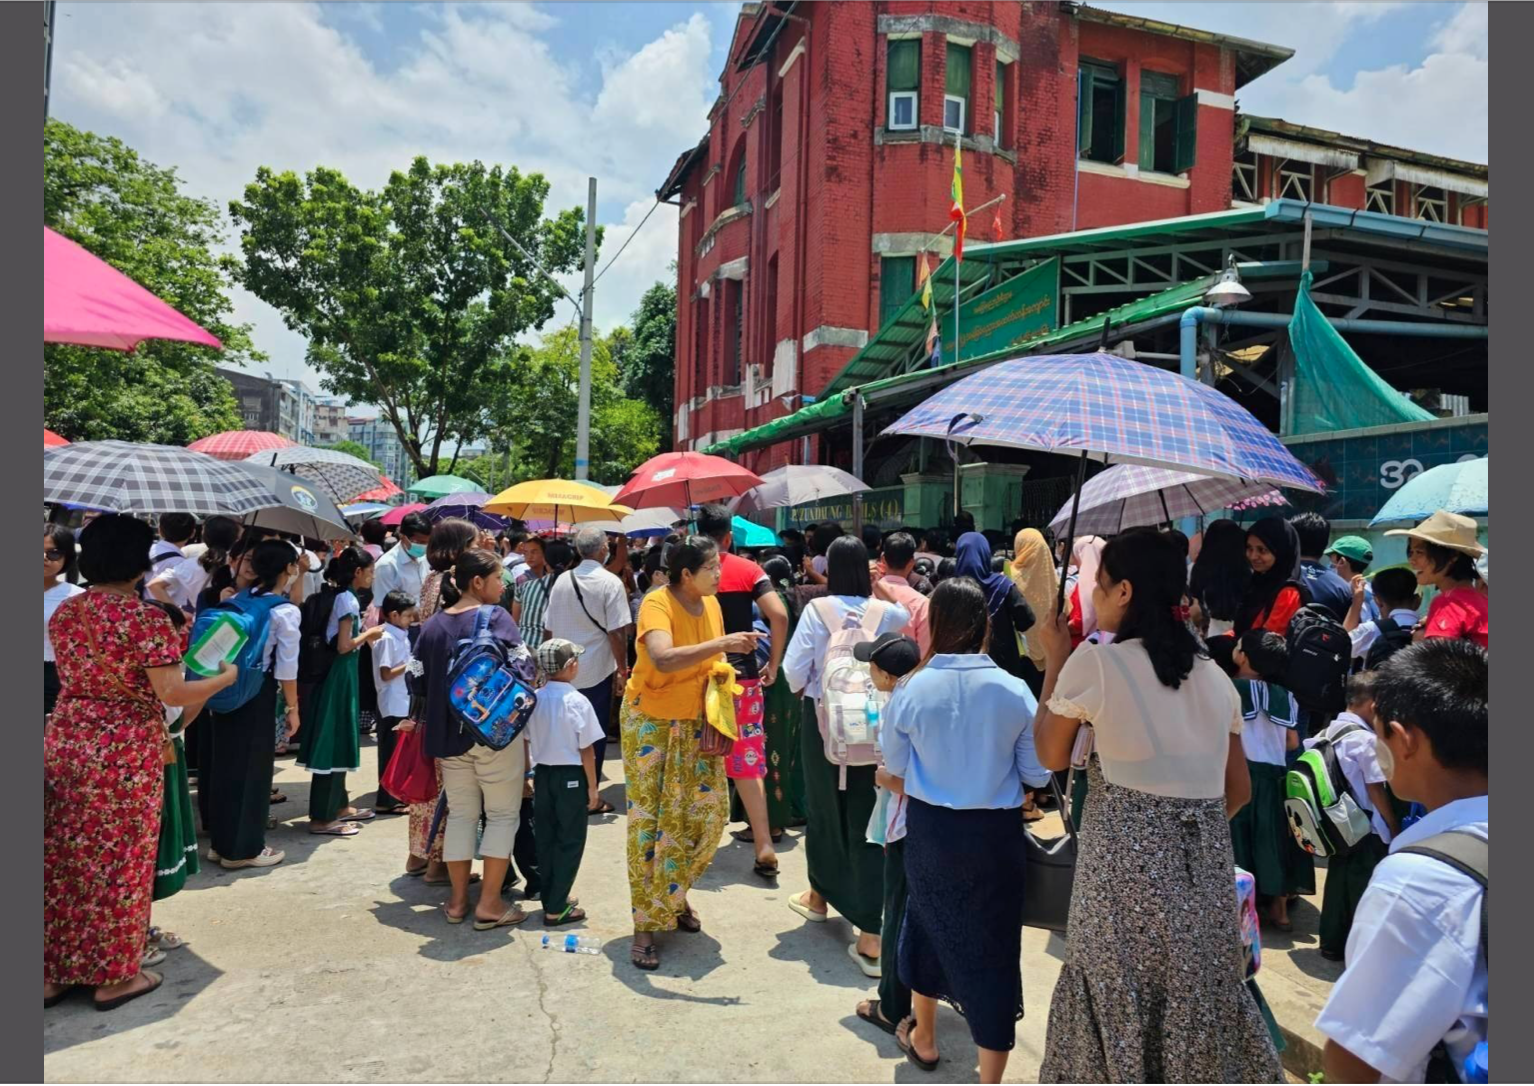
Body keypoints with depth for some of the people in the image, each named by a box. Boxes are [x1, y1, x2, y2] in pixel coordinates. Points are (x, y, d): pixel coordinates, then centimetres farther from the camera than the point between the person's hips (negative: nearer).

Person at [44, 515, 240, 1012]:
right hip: (124, 752, -6)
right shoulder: (146, 619, -18)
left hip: (63, 741, 7)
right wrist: (225, 677, -4)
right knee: (118, 860, 7)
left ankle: (53, 971, 29)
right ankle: (114, 976, 20)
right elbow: (172, 694, -21)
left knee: (60, 857, 17)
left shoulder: (63, 612, 4)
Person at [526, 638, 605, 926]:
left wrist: (531, 775, 17)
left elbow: (526, 743, 4)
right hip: (571, 776, -5)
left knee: (545, 840, 15)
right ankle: (556, 909, 5)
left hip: (542, 773, 5)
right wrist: (592, 785, -2)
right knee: (570, 842, 4)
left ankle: (551, 897, 26)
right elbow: (586, 750, -13)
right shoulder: (577, 701, -16)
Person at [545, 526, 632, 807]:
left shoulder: (562, 580, 3)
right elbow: (617, 632, -16)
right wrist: (622, 669, -6)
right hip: (597, 671, -5)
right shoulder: (610, 583, -13)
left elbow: (548, 628, 9)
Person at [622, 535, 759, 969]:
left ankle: (673, 896, 29)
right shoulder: (657, 604, -23)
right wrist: (721, 644, -42)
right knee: (649, 821, 0)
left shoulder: (711, 604, -3)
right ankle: (644, 926, 12)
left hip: (696, 723, 6)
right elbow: (663, 660, -41)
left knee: (707, 814, 4)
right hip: (651, 722, -6)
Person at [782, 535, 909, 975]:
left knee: (823, 807, 18)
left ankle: (820, 896, 41)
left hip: (822, 719, 0)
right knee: (866, 817, 2)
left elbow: (794, 671, -8)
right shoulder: (886, 612, -7)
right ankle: (871, 934, 0)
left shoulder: (817, 609, -10)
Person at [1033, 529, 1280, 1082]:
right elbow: (1239, 791, 12)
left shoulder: (1093, 663, -11)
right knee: (1200, 1003, 19)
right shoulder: (1215, 676, 6)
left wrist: (1055, 661, 8)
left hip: (1124, 866, -5)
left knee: (1118, 1013, 11)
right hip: (1205, 874, 5)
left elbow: (1051, 756, 2)